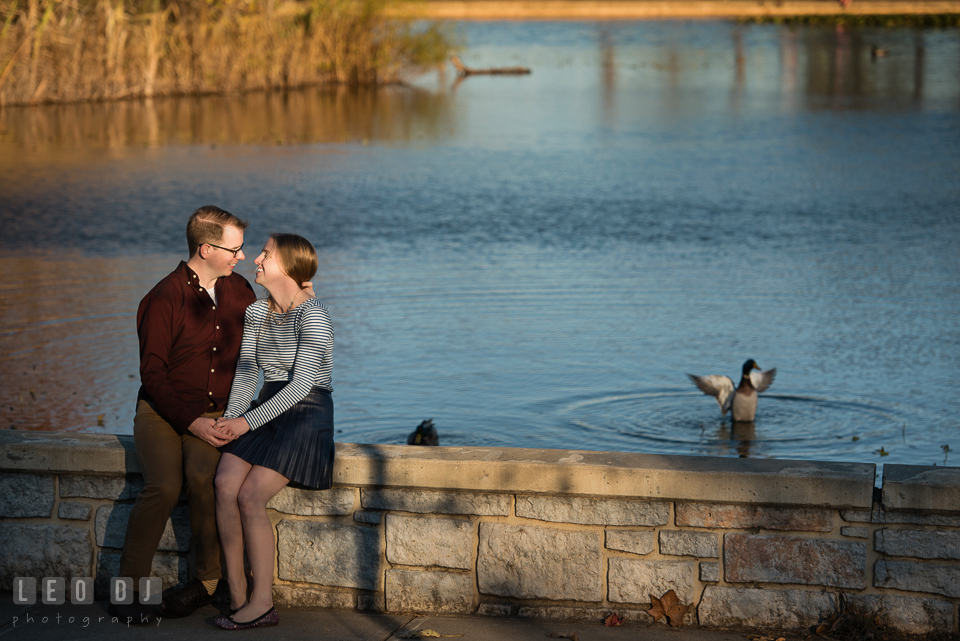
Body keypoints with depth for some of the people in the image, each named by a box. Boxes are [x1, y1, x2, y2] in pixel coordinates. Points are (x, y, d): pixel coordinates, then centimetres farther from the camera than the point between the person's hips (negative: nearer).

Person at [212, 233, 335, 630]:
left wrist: (248, 422, -21)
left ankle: (262, 603, -11)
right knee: (225, 484, -17)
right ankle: (236, 594, -9)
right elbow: (245, 373, 8)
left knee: (251, 497, -20)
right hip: (268, 409, 7)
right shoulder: (256, 312, 10)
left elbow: (301, 384, -20)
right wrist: (231, 418, -9)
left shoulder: (312, 317, -15)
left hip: (307, 414, -7)